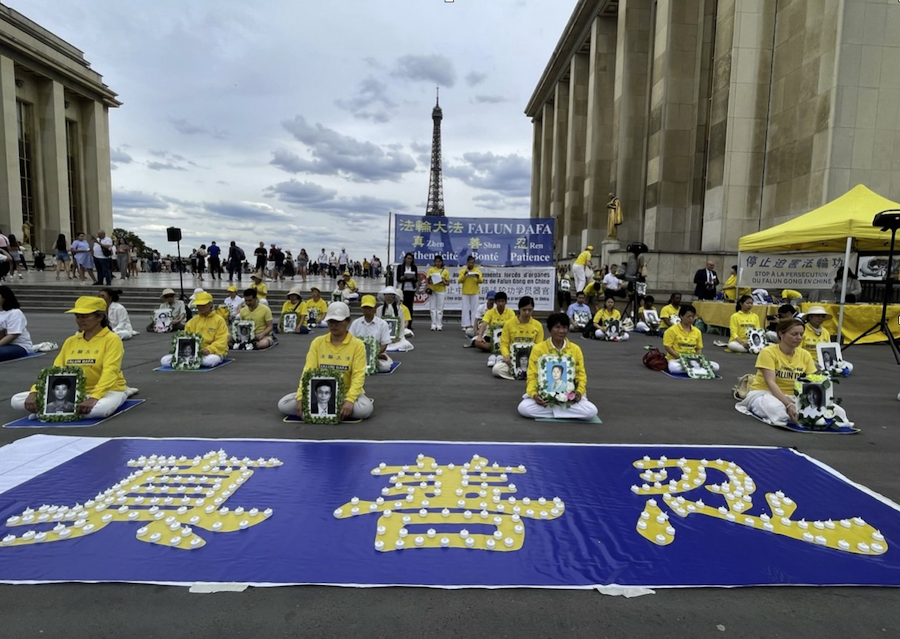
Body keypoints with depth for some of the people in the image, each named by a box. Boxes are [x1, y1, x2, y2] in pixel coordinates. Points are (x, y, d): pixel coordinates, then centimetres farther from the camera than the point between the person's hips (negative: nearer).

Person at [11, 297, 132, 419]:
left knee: (97, 410, -43)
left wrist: (93, 398, -35)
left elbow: (109, 372, -22)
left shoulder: (112, 339, -10)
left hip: (108, 390, -6)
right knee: (16, 401, -6)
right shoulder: (70, 341, 10)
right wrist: (34, 392, -9)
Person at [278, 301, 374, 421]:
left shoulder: (357, 345, -8)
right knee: (283, 404, -15)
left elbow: (358, 375, -15)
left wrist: (349, 400, -30)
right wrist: (300, 397, -17)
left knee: (365, 409, -35)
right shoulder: (317, 342, 0)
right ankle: (335, 409, -13)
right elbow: (308, 371, -4)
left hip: (346, 392, -3)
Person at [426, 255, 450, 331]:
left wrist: (444, 282, -14)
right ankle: (433, 324, 5)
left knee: (440, 308, 0)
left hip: (441, 291, -1)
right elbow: (427, 281, 6)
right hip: (432, 291, 1)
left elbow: (448, 283, 6)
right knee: (433, 308, 1)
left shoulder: (445, 271, 5)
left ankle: (439, 325, 4)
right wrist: (429, 279, -16)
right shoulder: (431, 270, 6)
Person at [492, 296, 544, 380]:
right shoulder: (509, 324, -2)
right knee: (496, 370, -29)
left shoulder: (538, 325, 1)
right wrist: (506, 356, -20)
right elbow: (504, 343, -1)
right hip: (512, 358, -1)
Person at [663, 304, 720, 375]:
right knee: (674, 368, -42)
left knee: (715, 367, -16)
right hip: (676, 359, -4)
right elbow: (667, 347, -8)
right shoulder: (672, 330, -6)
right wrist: (679, 357, -18)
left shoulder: (697, 331, 9)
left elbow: (699, 348, 15)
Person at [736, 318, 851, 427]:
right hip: (764, 392, -5)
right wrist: (789, 405, -34)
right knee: (779, 410, -42)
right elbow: (770, 383, -22)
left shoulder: (805, 355, 3)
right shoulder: (768, 352, -13)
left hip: (793, 396, 6)